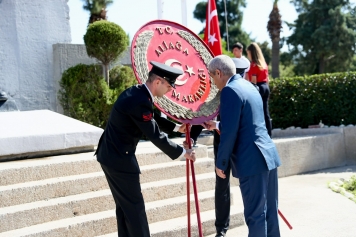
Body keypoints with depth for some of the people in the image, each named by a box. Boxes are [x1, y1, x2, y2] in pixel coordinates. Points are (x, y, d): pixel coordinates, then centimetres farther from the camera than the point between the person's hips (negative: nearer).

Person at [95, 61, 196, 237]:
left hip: (111, 154, 10)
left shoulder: (136, 92, 7)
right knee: (134, 206, 1)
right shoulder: (140, 101, -24)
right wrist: (182, 153, -10)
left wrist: (176, 127, 24)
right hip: (119, 158, -10)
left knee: (124, 205, 18)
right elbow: (155, 136, -20)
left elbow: (153, 119, 23)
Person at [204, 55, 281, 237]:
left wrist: (220, 163, -8)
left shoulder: (230, 90, -13)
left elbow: (229, 133, -17)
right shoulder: (248, 86, 16)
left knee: (255, 214, -2)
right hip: (268, 155, 9)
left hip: (252, 160, -9)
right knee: (270, 211, 15)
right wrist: (217, 125, 36)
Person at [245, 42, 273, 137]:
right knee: (265, 113, 11)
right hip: (266, 87, 8)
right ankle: (269, 135, 14)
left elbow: (253, 81, -15)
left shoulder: (254, 65, -10)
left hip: (257, 88, -8)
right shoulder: (264, 64, 14)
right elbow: (267, 79, 17)